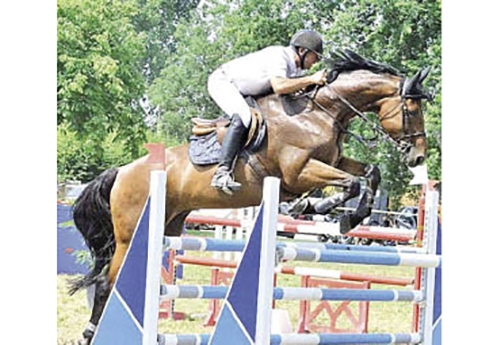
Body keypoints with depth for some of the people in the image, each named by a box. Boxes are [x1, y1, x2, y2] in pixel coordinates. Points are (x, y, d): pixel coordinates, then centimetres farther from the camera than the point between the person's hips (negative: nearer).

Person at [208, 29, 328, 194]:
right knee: (242, 117, -32)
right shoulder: (278, 56, -27)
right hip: (222, 81, -11)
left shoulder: (295, 68, 4)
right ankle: (222, 173, -41)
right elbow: (279, 86, -42)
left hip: (243, 93, 11)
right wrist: (311, 79, -38)